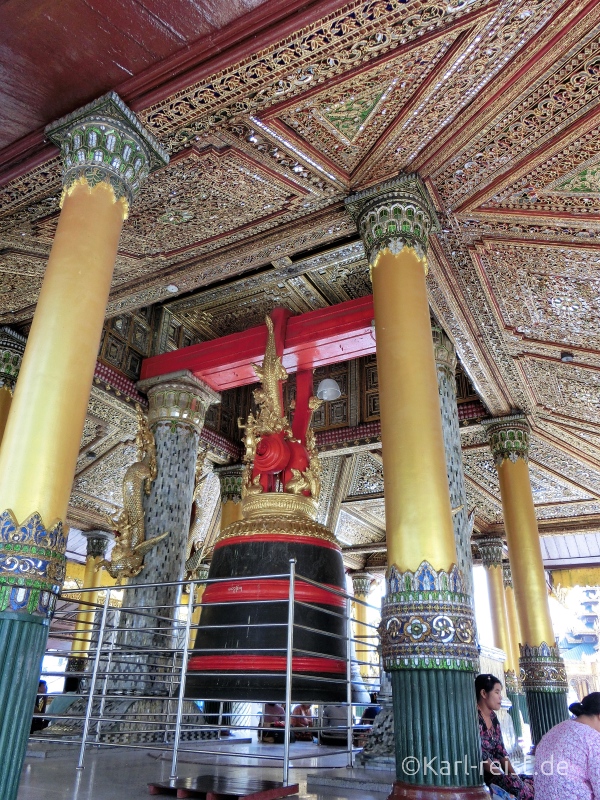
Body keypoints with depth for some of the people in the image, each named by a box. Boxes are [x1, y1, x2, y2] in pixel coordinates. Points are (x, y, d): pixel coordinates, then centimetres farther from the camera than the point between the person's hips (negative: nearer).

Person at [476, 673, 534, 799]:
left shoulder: (492, 716, 12)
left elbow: (501, 751, 11)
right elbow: (480, 756, -20)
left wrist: (513, 775, -2)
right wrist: (504, 777, -18)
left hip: (495, 773, 9)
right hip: (480, 776, -9)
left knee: (533, 782, -4)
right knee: (516, 784, -29)